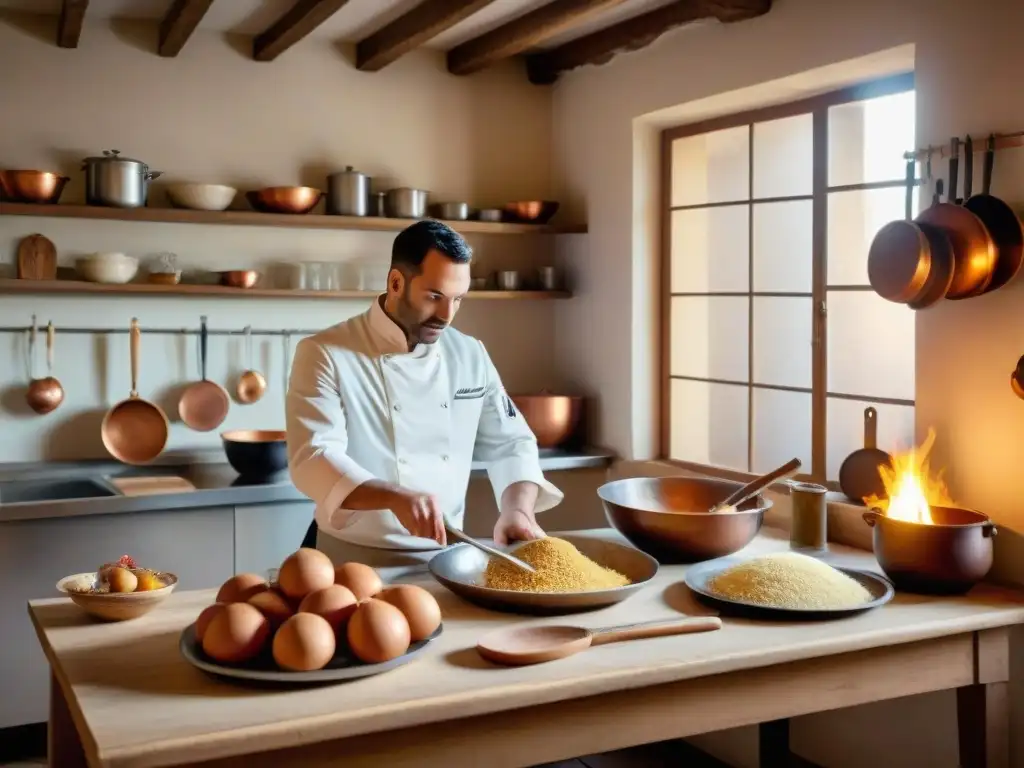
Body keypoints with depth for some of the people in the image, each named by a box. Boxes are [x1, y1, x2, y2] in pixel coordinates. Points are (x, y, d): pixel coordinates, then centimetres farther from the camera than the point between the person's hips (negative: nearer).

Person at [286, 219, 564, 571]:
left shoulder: (470, 355, 6)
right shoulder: (326, 355, -10)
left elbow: (509, 443, 10)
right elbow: (313, 460, -20)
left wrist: (519, 509, -10)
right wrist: (396, 498, -37)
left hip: (446, 557, 4)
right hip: (355, 560, -4)